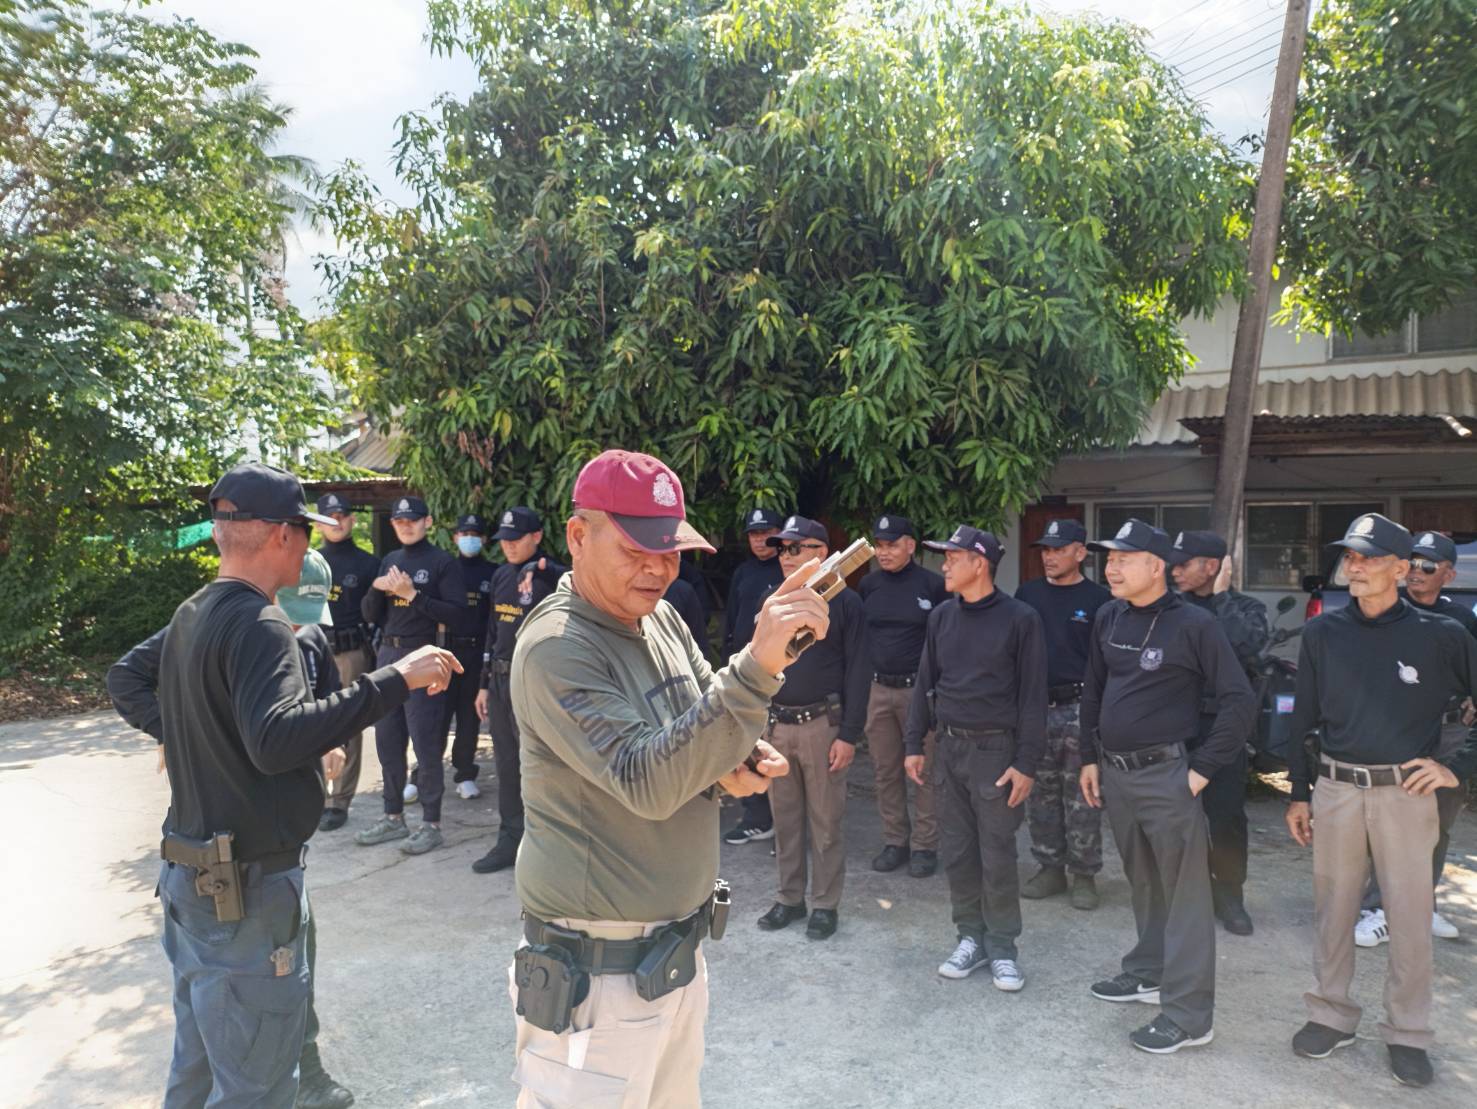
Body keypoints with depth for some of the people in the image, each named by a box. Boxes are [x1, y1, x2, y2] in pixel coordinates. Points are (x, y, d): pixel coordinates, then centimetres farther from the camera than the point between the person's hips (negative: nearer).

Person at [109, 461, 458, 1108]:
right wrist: (394, 679, -35)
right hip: (249, 889, -10)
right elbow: (277, 739, -35)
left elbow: (125, 680, 23)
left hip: (192, 877, 10)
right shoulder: (257, 624, -21)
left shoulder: (192, 615, 8)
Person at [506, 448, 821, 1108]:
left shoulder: (660, 619, 3)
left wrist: (735, 762, -13)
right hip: (596, 970, -7)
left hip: (682, 948, 8)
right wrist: (758, 667, -38)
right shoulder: (556, 649, -21)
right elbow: (646, 783, -30)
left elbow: (712, 725, 11)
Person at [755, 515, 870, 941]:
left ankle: (826, 904, 18)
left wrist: (849, 735, -12)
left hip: (821, 724, -4)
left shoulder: (844, 602, -6)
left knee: (824, 821, 4)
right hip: (775, 724, 5)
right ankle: (790, 899, 26)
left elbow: (857, 671, -8)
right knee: (785, 818, 13)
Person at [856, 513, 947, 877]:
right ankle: (895, 841, 22)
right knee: (885, 771, 10)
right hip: (876, 690, 4)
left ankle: (924, 846, 14)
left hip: (920, 690, -4)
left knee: (924, 770, 3)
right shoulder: (868, 585, 7)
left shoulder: (933, 585, -6)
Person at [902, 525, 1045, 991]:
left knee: (997, 855, 3)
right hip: (948, 747, 5)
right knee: (958, 851, 11)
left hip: (995, 750, -5)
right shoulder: (942, 617, 6)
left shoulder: (1020, 619, -8)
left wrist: (1026, 763, -12)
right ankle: (971, 937, 25)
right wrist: (914, 743, 8)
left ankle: (1002, 948, 18)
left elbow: (1032, 695, -9)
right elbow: (925, 683, 11)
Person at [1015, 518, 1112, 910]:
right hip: (1034, 706, 4)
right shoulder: (1028, 593, 7)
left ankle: (1084, 876, 15)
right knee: (1040, 796, 11)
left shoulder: (1099, 599, -3)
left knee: (1081, 799, 2)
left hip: (1080, 708, -4)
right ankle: (1050, 868, 23)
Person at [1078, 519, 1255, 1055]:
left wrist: (1203, 768, -12)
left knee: (1184, 893, 1)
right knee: (1143, 883, 20)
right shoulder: (1108, 618, 5)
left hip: (1166, 774, -6)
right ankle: (1149, 974, 35)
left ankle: (1189, 1015, 7)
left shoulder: (1193, 623, -13)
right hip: (1114, 772, 6)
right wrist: (1089, 758, 13)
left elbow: (1240, 700, -11)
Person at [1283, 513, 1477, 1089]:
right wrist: (1298, 794, 8)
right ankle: (1331, 1016, 27)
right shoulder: (1322, 632, 2)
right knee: (1332, 911, 11)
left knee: (1411, 917, 5)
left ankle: (1407, 1034, 23)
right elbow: (1303, 718, 8)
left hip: (1406, 792, -2)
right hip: (1336, 788, 2)